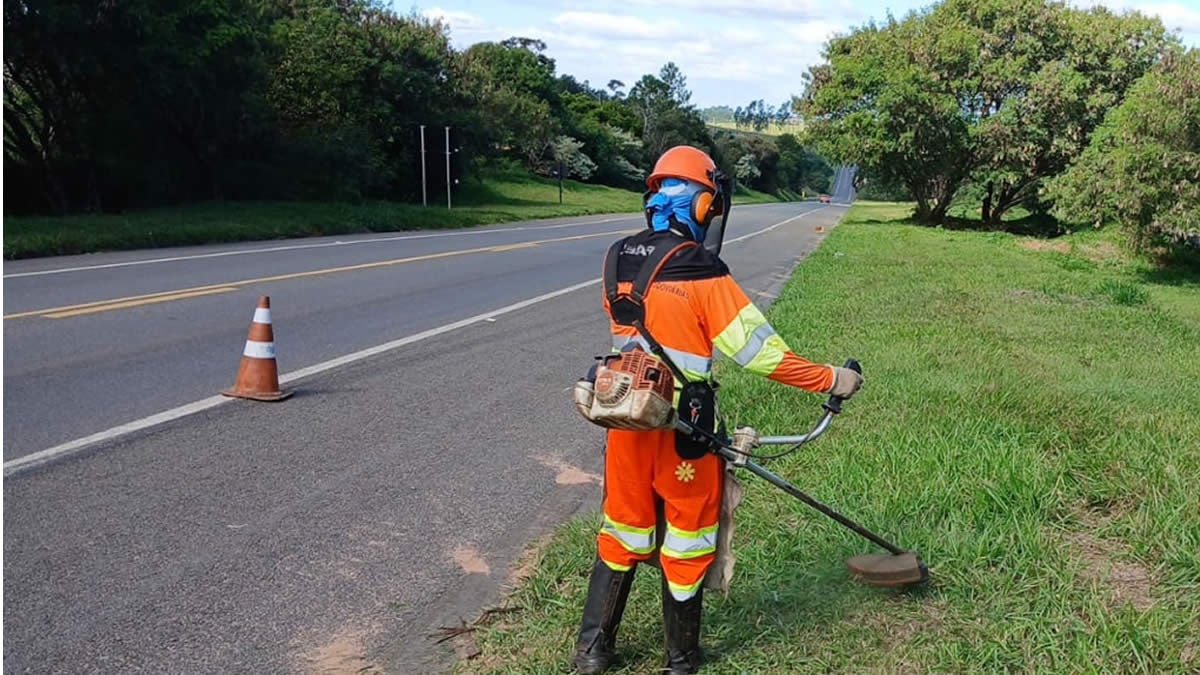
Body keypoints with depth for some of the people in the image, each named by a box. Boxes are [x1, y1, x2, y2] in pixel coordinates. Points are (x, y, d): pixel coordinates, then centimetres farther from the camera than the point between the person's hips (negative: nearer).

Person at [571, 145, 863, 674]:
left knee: (622, 530, 20)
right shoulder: (703, 274, -18)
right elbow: (757, 348, -18)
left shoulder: (619, 259, -1)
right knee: (686, 541, 13)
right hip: (683, 431, -5)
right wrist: (830, 380, -10)